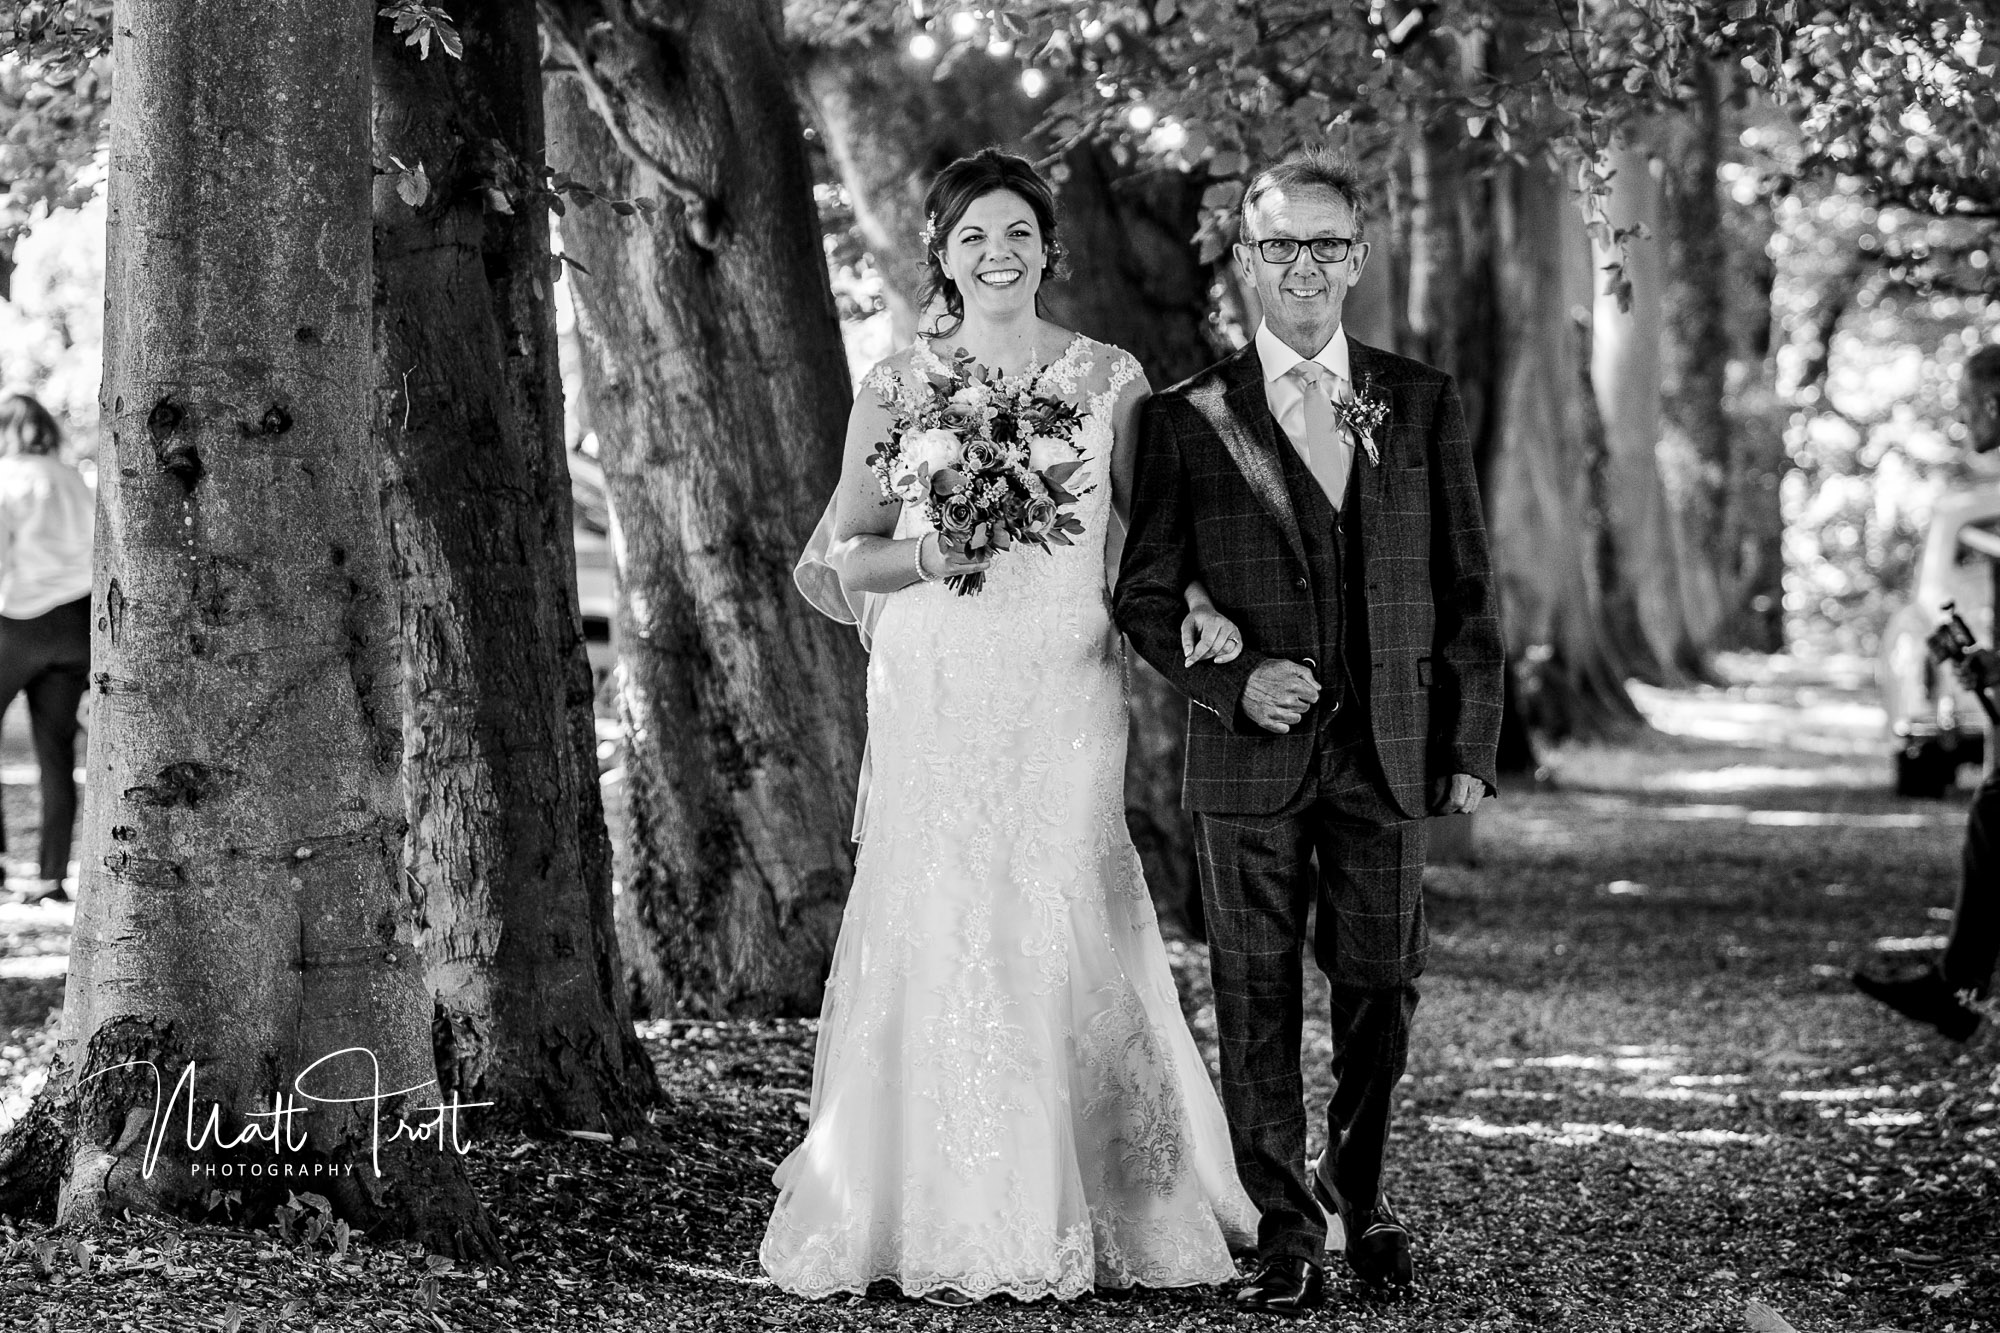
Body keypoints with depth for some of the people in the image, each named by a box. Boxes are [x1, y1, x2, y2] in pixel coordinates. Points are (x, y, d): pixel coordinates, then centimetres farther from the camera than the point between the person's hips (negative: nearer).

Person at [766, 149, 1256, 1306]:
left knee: (1064, 934, -4)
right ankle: (952, 1223, 4)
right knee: (941, 936, -3)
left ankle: (1086, 1212, 6)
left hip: (1067, 698, 0)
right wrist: (924, 558, -12)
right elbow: (834, 558, 7)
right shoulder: (895, 389, 6)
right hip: (935, 700, 0)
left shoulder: (1110, 381, 6)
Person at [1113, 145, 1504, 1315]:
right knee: (1259, 999, 1)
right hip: (1251, 757, -1)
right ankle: (1285, 1232, 11)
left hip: (1389, 751, 2)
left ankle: (1357, 1187, 31)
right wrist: (1234, 682, -13)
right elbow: (1144, 598, 3)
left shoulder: (1424, 405, 7)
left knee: (1382, 984, 7)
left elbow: (1468, 589, 8)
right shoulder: (1189, 420, 2)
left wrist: (1471, 744, 2)